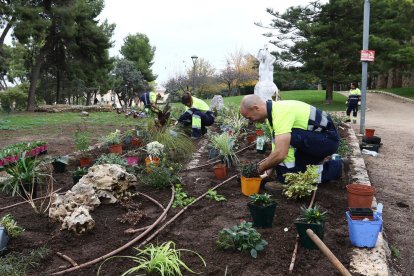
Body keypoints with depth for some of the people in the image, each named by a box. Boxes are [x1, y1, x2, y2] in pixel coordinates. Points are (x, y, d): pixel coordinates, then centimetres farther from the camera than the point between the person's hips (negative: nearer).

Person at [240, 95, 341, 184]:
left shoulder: (280, 113, -29)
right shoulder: (273, 111, 1)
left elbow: (280, 154, -35)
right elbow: (276, 146, 9)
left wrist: (260, 168, -19)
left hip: (328, 139, -9)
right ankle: (331, 167, 18)